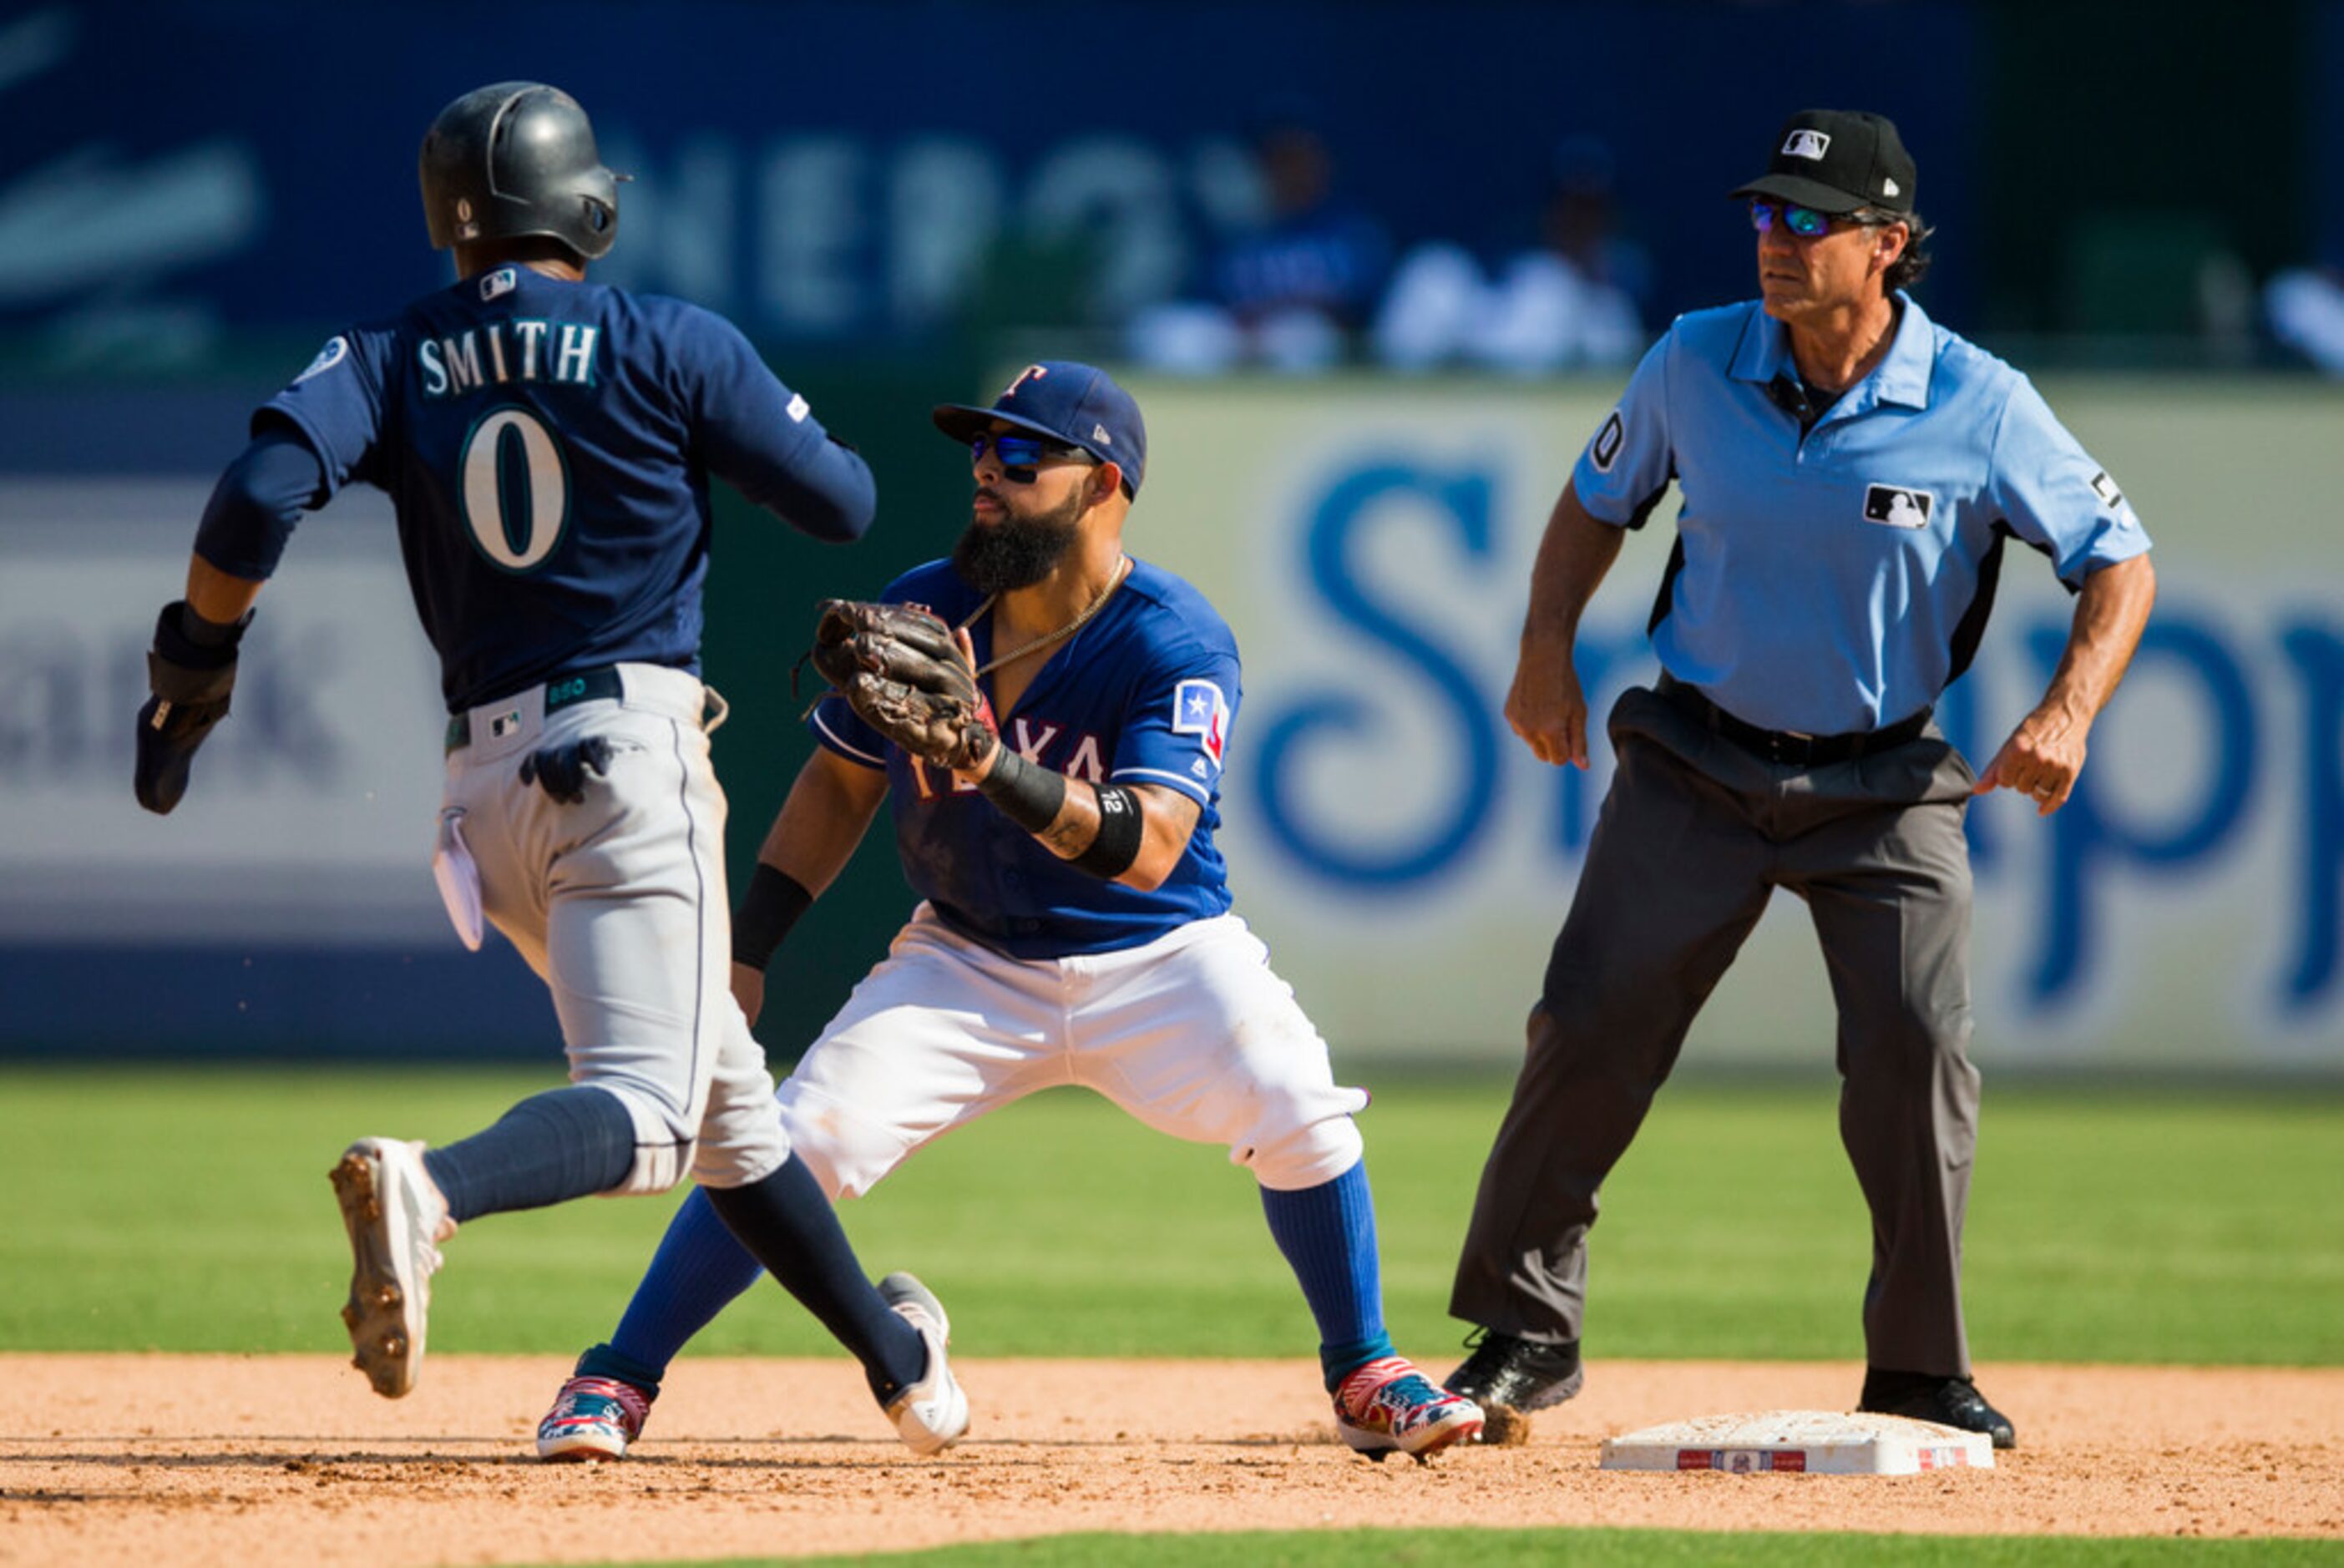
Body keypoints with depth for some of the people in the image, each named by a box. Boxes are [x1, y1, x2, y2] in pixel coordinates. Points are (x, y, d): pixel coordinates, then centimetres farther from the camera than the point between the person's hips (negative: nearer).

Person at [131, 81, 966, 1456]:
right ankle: (434, 1191, -47)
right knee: (644, 1113, -17)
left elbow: (265, 489, -10)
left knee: (730, 1097, 20)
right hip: (630, 752, -6)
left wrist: (199, 657, 0)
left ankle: (896, 1355, 31)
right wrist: (779, 420, 26)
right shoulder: (670, 346, -1)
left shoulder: (392, 361, 7)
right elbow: (843, 504, 4)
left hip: (486, 779, 6)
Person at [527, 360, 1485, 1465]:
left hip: (1157, 954, -3)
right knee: (801, 1142, -15)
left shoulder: (1175, 645, -20)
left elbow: (1148, 848, -33)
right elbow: (839, 785, 8)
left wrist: (997, 768, -46)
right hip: (969, 962, 3)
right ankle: (618, 1382, -1)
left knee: (1294, 1111, -26)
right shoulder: (920, 613, -7)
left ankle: (1364, 1378, -4)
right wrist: (748, 949, 1)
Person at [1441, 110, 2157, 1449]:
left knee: (1918, 1050, -13)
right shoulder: (1696, 364, -7)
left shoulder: (1981, 409, -14)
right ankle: (1528, 1334, 6)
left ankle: (1921, 1370, 1)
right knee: (1590, 1029, -7)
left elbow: (2120, 562, -7)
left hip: (1889, 785, -2)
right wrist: (1548, 651, -3)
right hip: (1700, 765, 2)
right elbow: (1600, 500, 11)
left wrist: (2069, 713, -23)